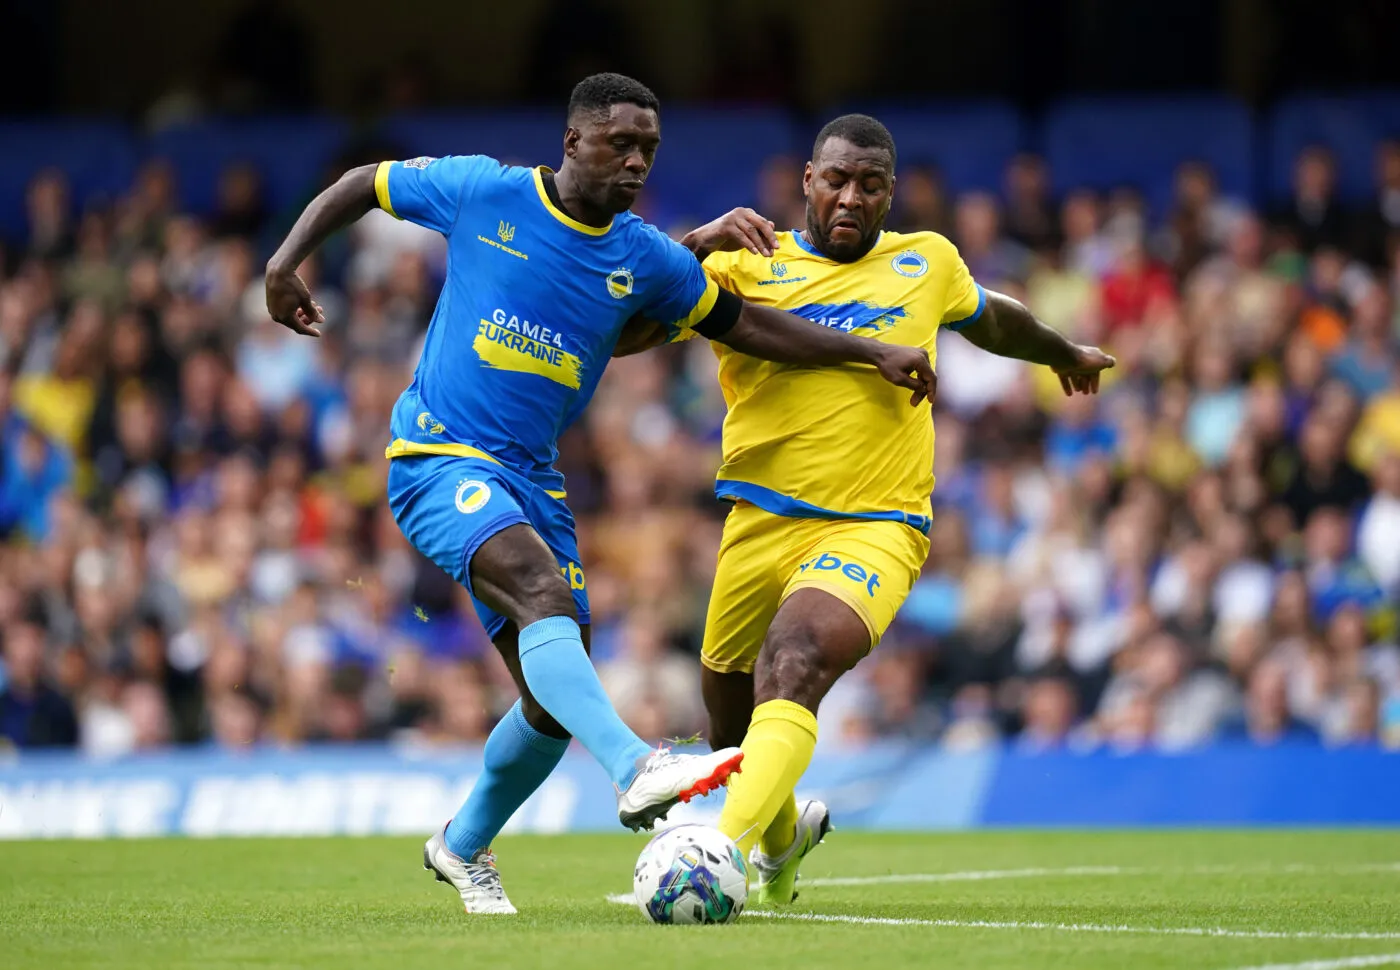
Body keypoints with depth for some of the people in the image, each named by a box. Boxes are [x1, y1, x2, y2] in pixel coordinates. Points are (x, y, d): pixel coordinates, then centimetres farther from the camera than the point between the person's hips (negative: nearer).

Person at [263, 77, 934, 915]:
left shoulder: (645, 260, 6)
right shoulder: (484, 192, -4)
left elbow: (746, 324, 15)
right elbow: (362, 185, 9)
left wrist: (873, 353, 11)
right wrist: (286, 264, 0)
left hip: (533, 480, 6)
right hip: (439, 459, -6)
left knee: (558, 699, 3)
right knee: (541, 587, -33)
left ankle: (464, 846, 28)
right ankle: (637, 769, -51)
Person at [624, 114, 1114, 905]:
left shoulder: (927, 262, 12)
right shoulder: (746, 265, 3)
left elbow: (992, 319, 34)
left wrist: (1066, 354, 52)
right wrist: (696, 245, -22)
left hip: (874, 529, -2)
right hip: (761, 526, 2)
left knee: (792, 665, -31)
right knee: (730, 731, 14)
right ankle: (783, 837, 47)